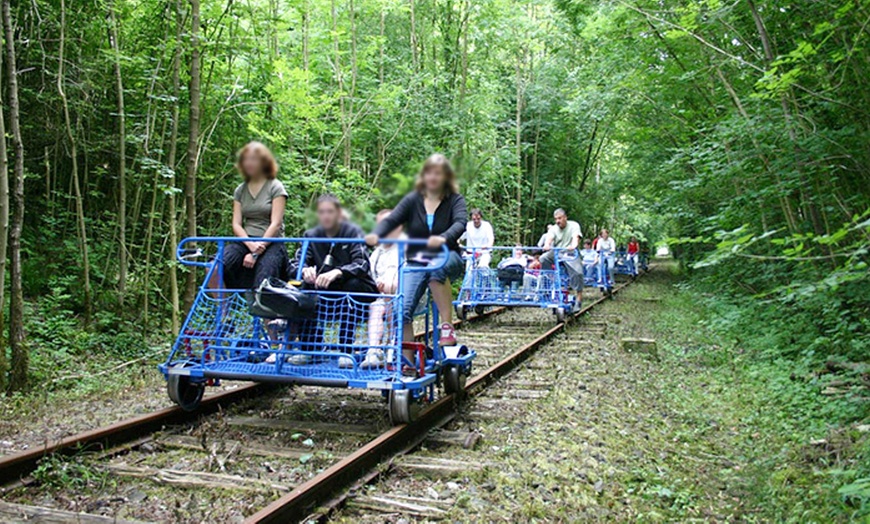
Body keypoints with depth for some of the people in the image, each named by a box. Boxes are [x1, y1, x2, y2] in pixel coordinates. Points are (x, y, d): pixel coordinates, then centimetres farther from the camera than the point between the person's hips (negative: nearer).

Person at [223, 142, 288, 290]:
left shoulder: (275, 187, 2)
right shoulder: (240, 190, 15)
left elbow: (275, 224, -7)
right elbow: (236, 224, 7)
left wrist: (256, 253, -14)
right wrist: (251, 245, -13)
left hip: (271, 243, -4)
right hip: (245, 241, 4)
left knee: (261, 285, -27)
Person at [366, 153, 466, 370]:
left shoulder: (455, 200, 1)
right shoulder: (413, 200, 6)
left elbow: (460, 223, -18)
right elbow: (391, 219, -7)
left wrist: (444, 238, -41)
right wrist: (375, 234, -29)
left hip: (446, 258, -2)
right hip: (416, 262, 2)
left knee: (436, 267, -40)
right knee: (403, 309, -18)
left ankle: (447, 325, -32)